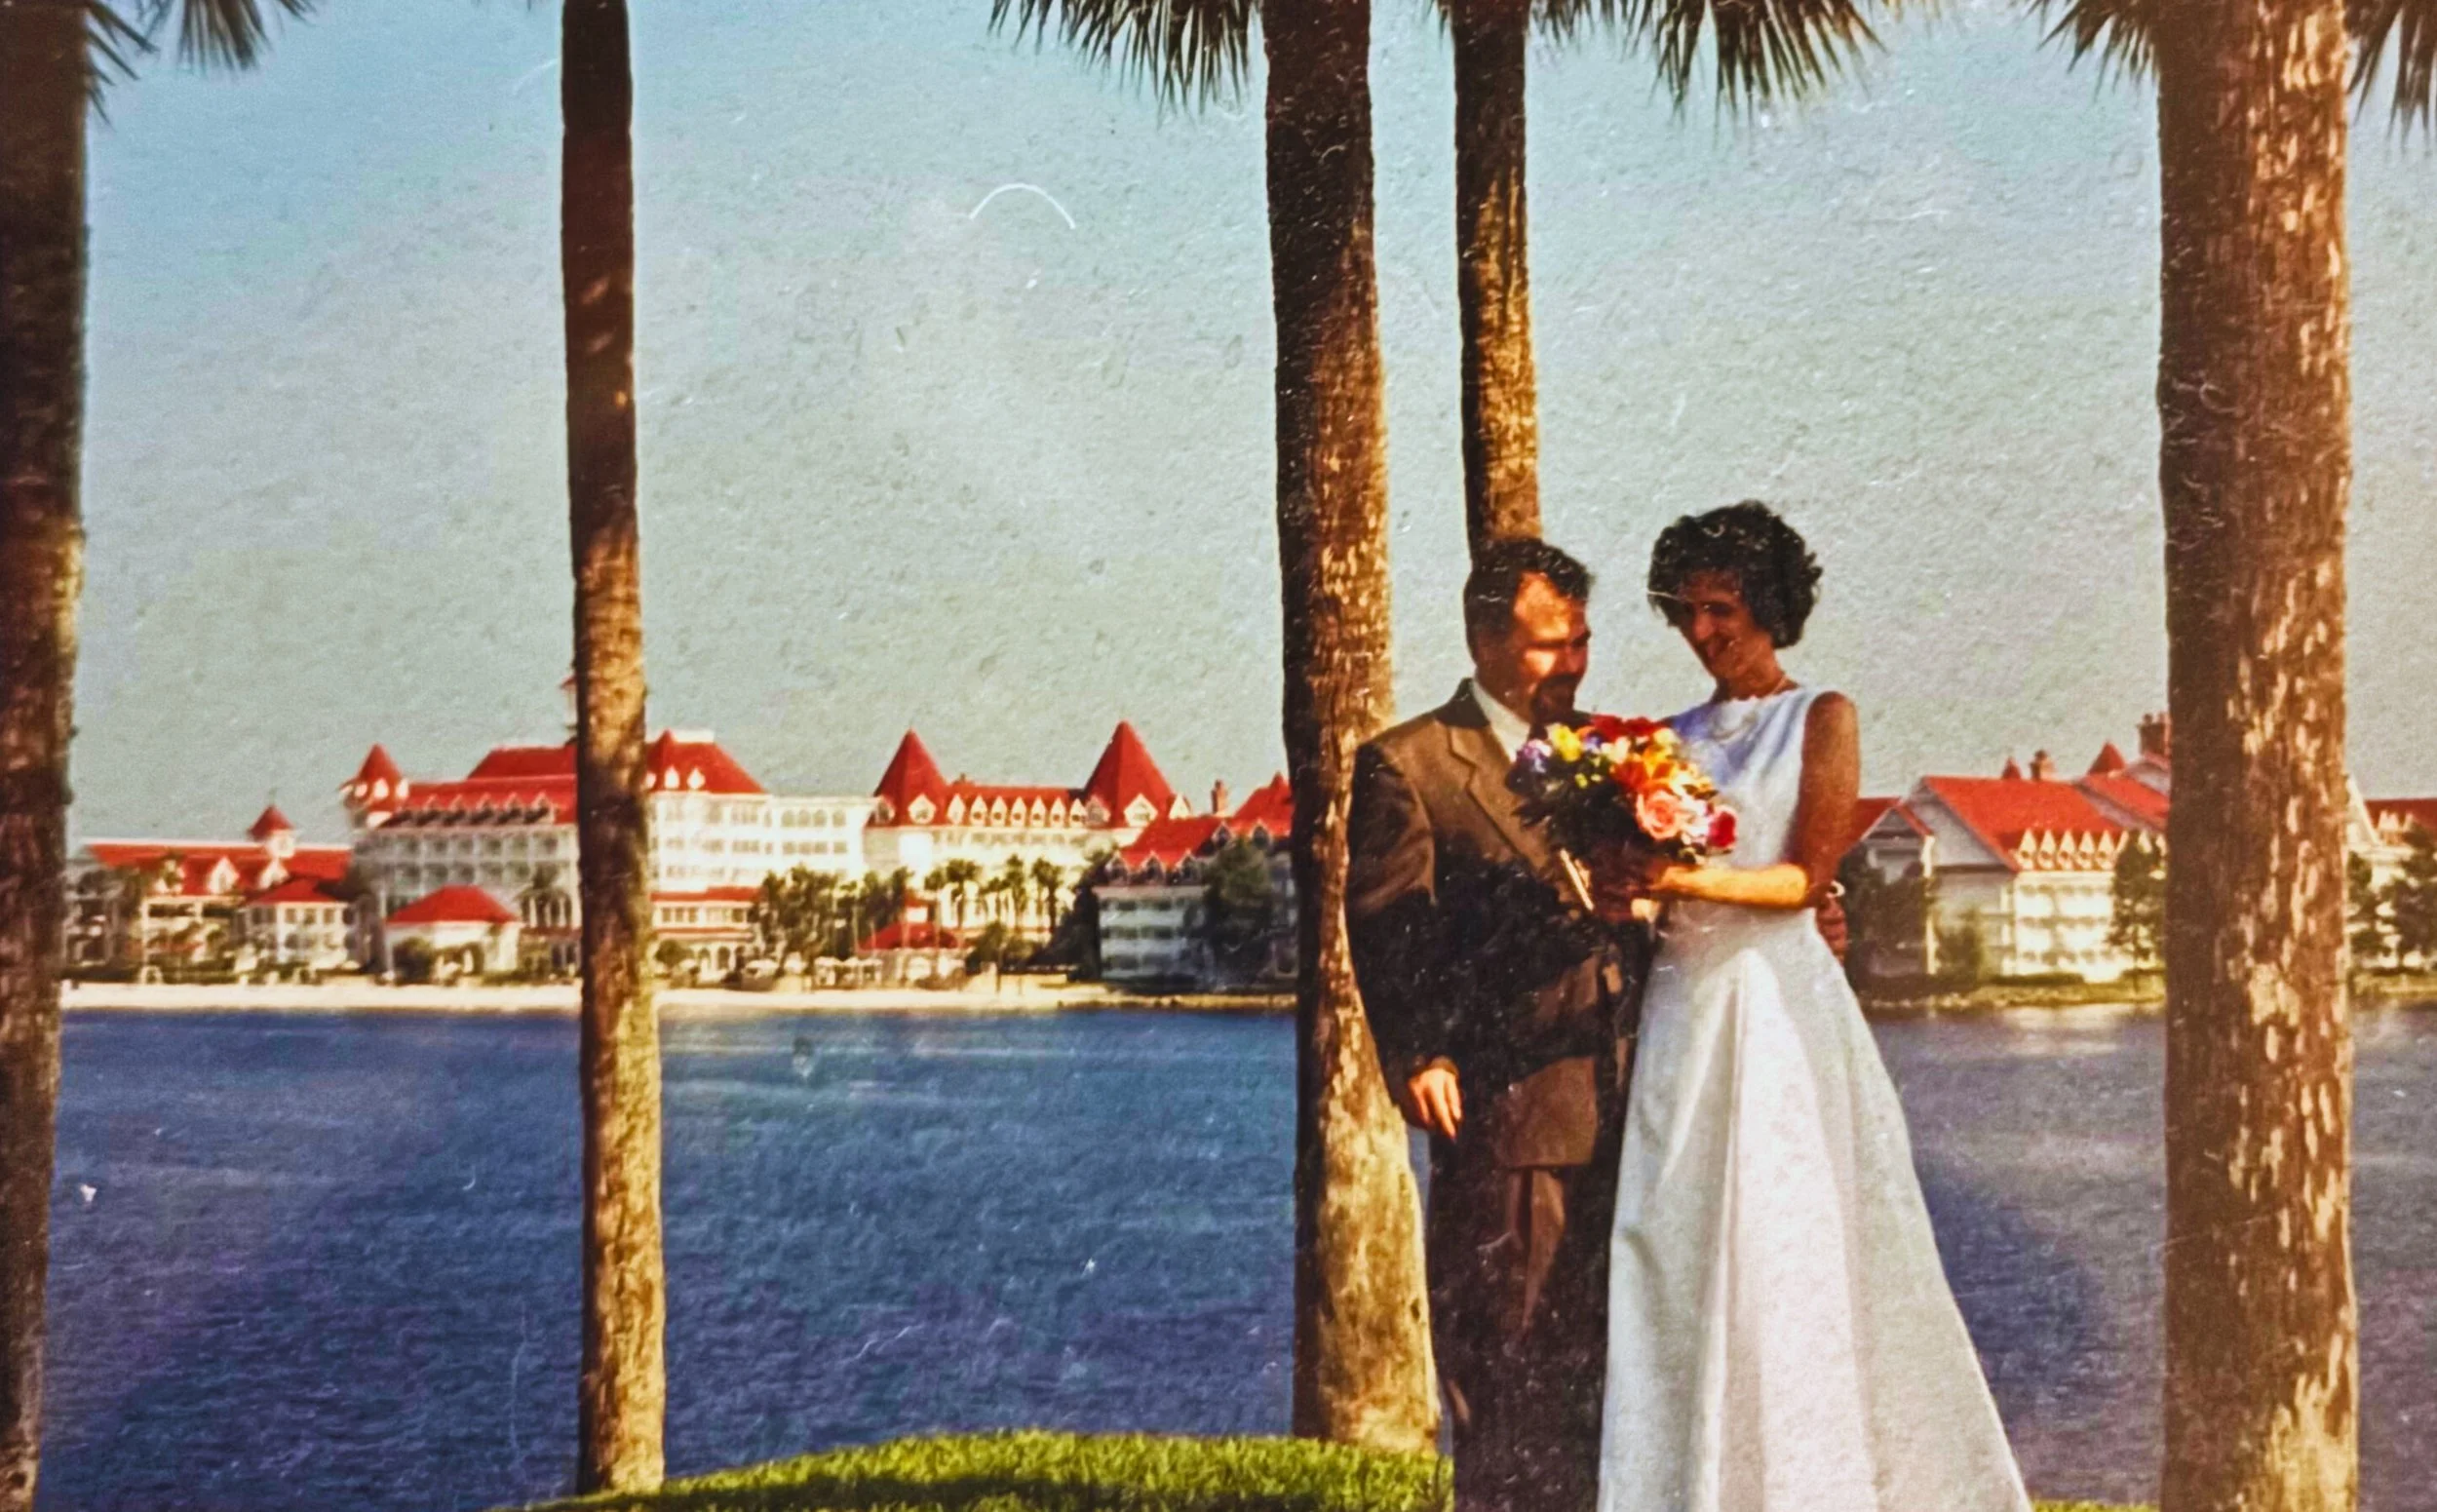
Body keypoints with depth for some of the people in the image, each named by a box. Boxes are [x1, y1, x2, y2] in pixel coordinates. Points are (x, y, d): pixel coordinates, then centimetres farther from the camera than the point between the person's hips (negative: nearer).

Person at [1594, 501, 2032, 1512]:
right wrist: (1626, 883, -8)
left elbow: (1806, 876, -7)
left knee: (1783, 1254, -6)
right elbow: (1653, 875, 15)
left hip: (1776, 1003, -5)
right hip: (1682, 1005, 5)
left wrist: (1688, 878, -21)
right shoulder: (1677, 737, 16)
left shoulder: (1821, 719, 2)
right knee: (1673, 1252, 0)